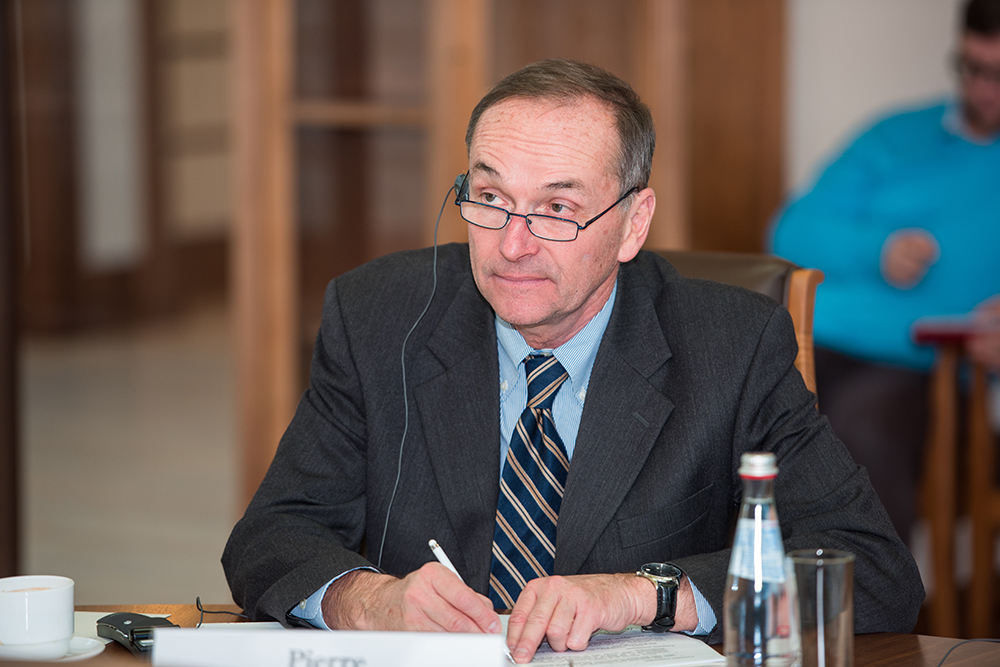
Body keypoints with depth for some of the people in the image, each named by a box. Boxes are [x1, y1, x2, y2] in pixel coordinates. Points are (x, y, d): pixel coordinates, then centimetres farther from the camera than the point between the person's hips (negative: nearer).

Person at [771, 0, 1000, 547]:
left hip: (918, 367, -3)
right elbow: (794, 231, 18)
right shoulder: (901, 138, 24)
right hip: (819, 342, 3)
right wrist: (876, 250, -3)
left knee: (859, 429, -38)